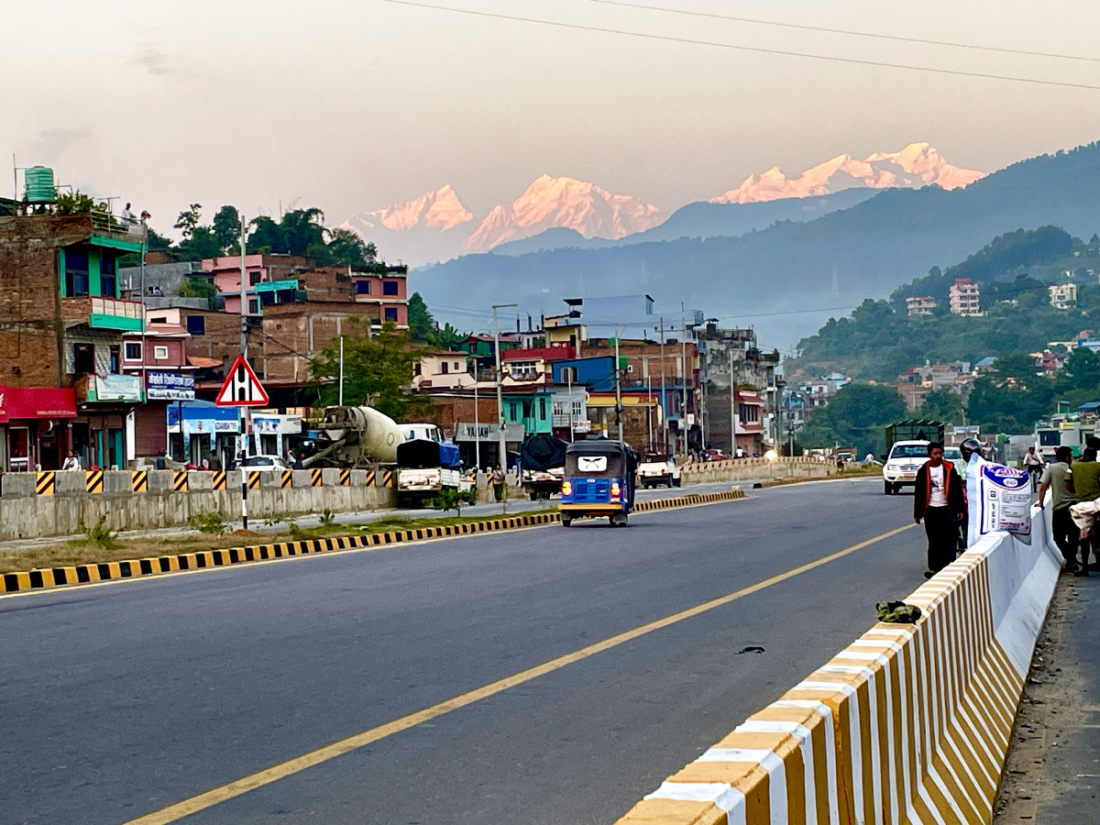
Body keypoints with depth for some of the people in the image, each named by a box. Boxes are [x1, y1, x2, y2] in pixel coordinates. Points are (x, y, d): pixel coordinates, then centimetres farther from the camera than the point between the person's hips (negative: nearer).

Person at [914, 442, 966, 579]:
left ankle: (946, 567, 6)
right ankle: (933, 568, 5)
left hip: (946, 509, -1)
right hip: (931, 510, 1)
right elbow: (919, 493, 7)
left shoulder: (949, 468, 1)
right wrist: (917, 513, 7)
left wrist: (960, 509, -4)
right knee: (933, 541, 2)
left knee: (947, 541, 0)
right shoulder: (923, 471, 3)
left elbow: (957, 489, 2)